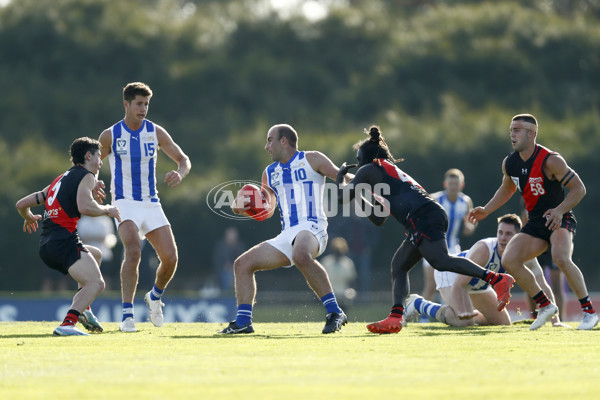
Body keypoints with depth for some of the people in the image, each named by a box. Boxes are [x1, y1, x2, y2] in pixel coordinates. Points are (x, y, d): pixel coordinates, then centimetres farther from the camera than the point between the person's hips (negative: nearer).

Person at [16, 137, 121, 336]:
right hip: (64, 241, -9)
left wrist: (29, 218, 51)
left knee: (96, 254, 32)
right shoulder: (86, 176, 2)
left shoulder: (59, 180, 26)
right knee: (96, 283, -19)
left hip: (46, 246, 9)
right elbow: (84, 207, -19)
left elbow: (22, 204, 30)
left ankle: (82, 308, 17)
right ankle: (67, 323, -38)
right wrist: (106, 210, -1)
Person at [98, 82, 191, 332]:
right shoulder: (110, 136, -2)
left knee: (170, 257, -7)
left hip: (151, 203, 3)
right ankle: (127, 315, -24)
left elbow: (183, 159, 6)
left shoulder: (156, 132, 3)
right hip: (125, 202, -3)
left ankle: (155, 297, 25)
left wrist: (180, 174, -18)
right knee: (133, 250, -27)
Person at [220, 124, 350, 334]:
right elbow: (267, 210, 32)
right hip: (286, 236, 8)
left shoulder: (311, 160, 6)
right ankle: (243, 322, 1)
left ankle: (334, 312, -38)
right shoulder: (270, 173, 24)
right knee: (243, 264, 1)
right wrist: (243, 208, 13)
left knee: (301, 255, -40)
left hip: (311, 228, -8)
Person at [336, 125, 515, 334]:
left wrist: (340, 175, 32)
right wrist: (358, 195, 47)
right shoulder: (392, 172, 38)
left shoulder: (370, 170, 13)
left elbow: (343, 197, 13)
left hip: (423, 217, -10)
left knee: (440, 260, -24)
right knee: (398, 265, 10)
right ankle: (395, 318, -2)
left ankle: (497, 279, -35)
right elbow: (378, 218, 43)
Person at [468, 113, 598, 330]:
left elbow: (579, 188, -15)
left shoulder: (550, 161, -18)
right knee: (509, 261, -12)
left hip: (559, 220, -7)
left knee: (561, 258, -34)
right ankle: (545, 306, 3)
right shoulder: (509, 163, 2)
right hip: (535, 223, 7)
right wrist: (485, 210, 11)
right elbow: (507, 189, 23)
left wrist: (559, 210, -30)